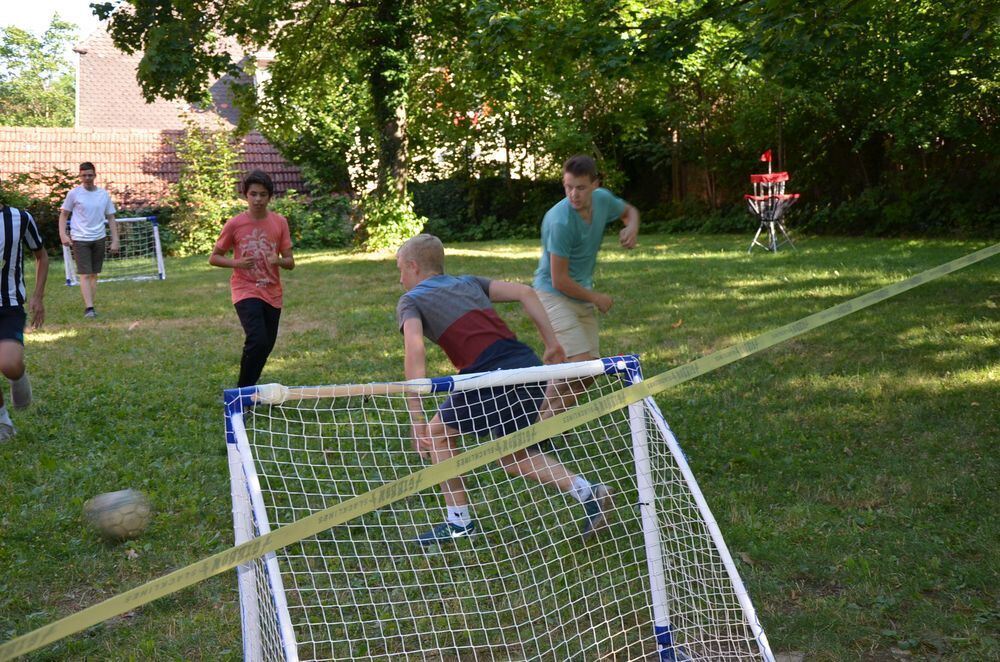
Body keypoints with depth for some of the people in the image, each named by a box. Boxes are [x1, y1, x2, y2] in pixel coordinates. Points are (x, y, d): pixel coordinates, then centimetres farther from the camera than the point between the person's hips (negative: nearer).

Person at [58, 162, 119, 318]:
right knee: (85, 275, -9)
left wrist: (115, 240, 4)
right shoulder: (74, 194, -2)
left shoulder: (104, 194, 5)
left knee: (94, 274, 7)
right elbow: (63, 215, 5)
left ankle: (89, 305, 15)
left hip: (98, 239, 3)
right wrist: (63, 235, -8)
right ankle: (89, 308, -13)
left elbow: (111, 218, 9)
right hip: (79, 239, -3)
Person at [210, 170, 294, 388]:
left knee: (266, 346, 10)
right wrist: (237, 262, -16)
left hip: (272, 294, 4)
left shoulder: (280, 222, -1)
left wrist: (278, 260, -22)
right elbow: (213, 258, 2)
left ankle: (249, 387, 31)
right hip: (245, 291, -4)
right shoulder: (234, 224, -7)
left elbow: (290, 262, 1)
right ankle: (243, 389, -3)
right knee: (257, 341, -21)